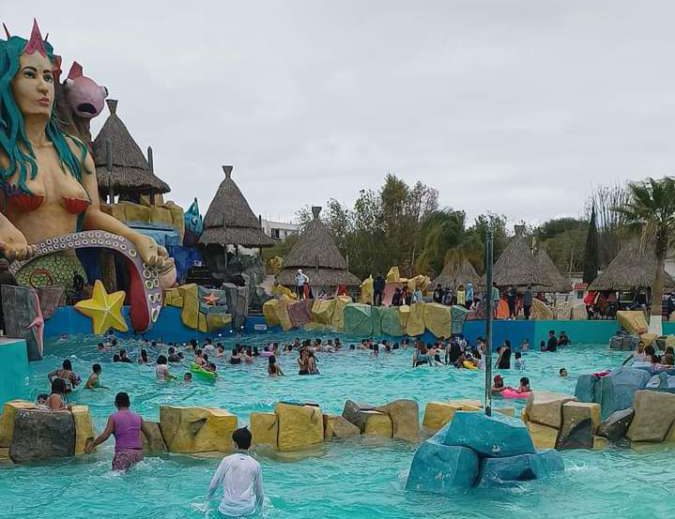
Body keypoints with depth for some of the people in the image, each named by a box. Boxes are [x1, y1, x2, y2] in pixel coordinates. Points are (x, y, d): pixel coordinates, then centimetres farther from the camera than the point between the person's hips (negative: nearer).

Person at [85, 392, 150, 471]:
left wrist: (92, 445, 2)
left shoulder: (114, 417, 1)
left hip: (123, 454, -4)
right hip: (138, 453, 4)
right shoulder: (138, 417, 12)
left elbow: (105, 436, -9)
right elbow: (149, 434, 15)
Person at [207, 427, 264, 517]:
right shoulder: (255, 465, 3)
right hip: (248, 510, 2)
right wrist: (259, 508, 27)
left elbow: (213, 484, 4)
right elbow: (260, 492, 10)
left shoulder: (227, 460, -1)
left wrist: (209, 497, 24)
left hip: (228, 510, -2)